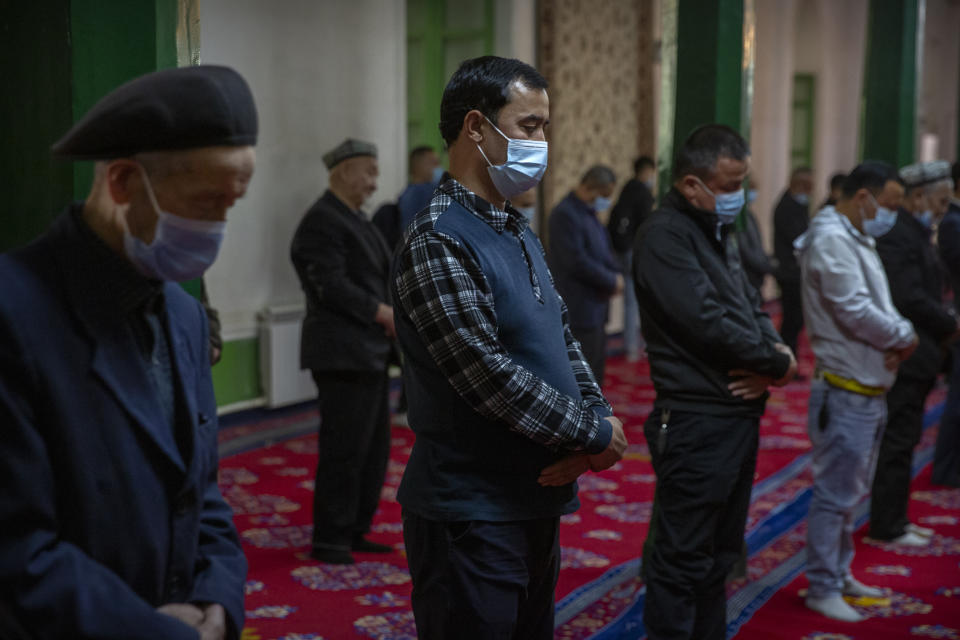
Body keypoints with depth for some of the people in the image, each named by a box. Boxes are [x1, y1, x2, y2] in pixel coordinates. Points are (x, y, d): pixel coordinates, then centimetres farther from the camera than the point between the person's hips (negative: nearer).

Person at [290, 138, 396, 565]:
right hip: (342, 353, -10)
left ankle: (355, 531, 23)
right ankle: (329, 541, 6)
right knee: (344, 450, -4)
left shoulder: (355, 220, 17)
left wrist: (390, 315, 3)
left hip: (369, 351, 10)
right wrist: (384, 314, -17)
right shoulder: (321, 222, -13)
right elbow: (332, 287, -20)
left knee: (374, 448, 13)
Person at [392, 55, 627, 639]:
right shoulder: (437, 243, -18)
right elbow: (489, 377, -24)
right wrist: (595, 436, -15)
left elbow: (563, 339, 13)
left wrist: (598, 417, -6)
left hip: (538, 500, 9)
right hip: (472, 517, -9)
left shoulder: (520, 234, 12)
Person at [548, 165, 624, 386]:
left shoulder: (589, 214, 15)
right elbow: (576, 262, -22)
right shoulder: (565, 214, -16)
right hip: (579, 311, -10)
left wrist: (617, 274, 1)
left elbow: (604, 252, 21)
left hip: (595, 309, 10)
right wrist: (612, 281, -13)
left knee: (596, 367, 15)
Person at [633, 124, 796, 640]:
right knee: (682, 562, -2)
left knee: (718, 556, 18)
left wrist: (777, 354, -5)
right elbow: (708, 322, -22)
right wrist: (777, 365, -10)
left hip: (737, 415, 10)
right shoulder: (665, 235, -14)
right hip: (695, 424, -9)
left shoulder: (716, 233, 15)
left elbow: (752, 308, 17)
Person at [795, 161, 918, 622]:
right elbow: (857, 312, -25)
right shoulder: (831, 240, -18)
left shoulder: (855, 239, 15)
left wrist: (899, 337, -8)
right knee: (835, 495, -1)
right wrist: (905, 336, -10)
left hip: (868, 389, 10)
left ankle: (838, 573, 32)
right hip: (846, 392, -10)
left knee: (850, 491, 19)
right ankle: (822, 589, 9)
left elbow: (878, 306, 13)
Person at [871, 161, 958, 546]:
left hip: (915, 354, 10)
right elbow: (909, 299, -25)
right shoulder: (899, 235, -18)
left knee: (901, 440, 16)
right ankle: (886, 528, 7)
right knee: (898, 441, -2)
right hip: (905, 356, -10)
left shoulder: (915, 232, 15)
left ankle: (893, 519, 25)